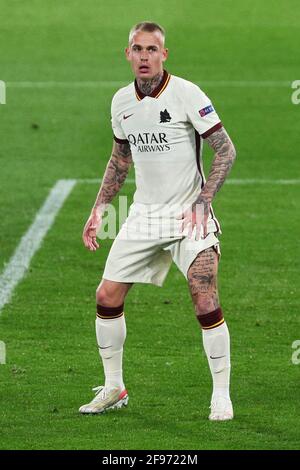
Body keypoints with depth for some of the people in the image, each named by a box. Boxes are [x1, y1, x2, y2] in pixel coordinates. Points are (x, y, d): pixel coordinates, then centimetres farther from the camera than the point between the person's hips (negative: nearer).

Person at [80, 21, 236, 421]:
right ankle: (113, 389, 19)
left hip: (188, 215, -5)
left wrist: (203, 201, -19)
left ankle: (221, 395, -4)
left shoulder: (186, 94, -12)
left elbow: (226, 150, -10)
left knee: (206, 302, -17)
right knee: (107, 297, 2)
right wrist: (99, 210, 14)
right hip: (143, 215, 6)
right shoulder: (122, 101, 5)